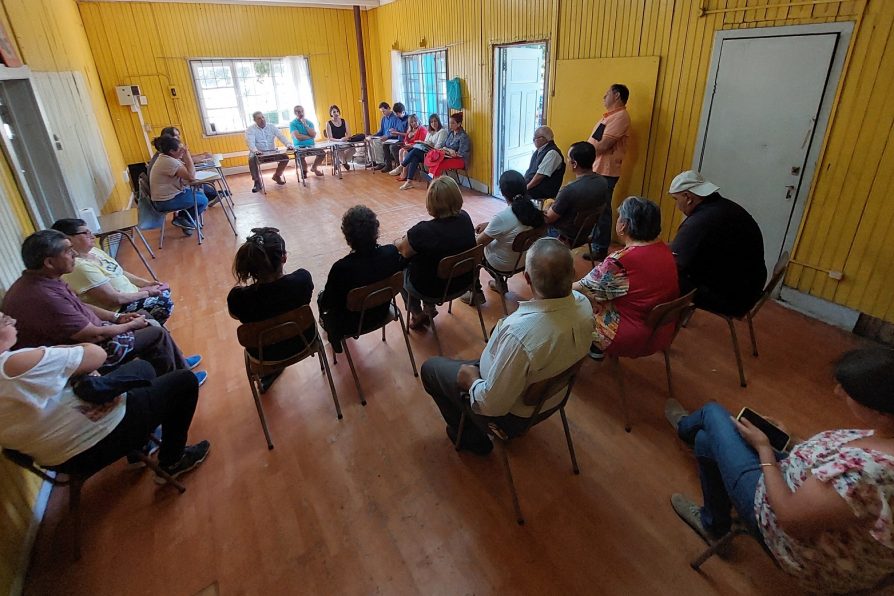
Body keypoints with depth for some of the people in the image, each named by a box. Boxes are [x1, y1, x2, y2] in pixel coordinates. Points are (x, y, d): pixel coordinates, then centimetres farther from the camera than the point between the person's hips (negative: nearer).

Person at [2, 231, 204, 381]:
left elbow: (79, 306, 13)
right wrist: (131, 325, -10)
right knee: (157, 334, -3)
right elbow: (94, 336, -26)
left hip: (82, 336, 9)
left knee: (150, 323, 14)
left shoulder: (38, 280, -1)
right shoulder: (44, 298, -33)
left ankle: (178, 366, 29)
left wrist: (116, 317, 6)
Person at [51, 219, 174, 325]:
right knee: (165, 303, -15)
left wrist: (147, 283, 0)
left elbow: (119, 273, 12)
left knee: (165, 291, 8)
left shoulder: (93, 250, 2)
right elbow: (114, 299, -26)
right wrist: (147, 293, -17)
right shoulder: (81, 267, -26)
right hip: (116, 310, -10)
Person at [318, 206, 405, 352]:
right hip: (381, 314, 5)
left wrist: (323, 297, 2)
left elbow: (326, 303, -19)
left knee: (322, 298, 25)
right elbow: (401, 266, 0)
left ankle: (336, 340, 48)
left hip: (353, 323, -4)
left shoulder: (341, 268, -36)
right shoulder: (391, 252, -25)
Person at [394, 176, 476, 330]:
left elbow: (404, 251, -11)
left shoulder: (423, 231, -31)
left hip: (434, 289, -5)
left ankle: (417, 315, 31)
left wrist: (398, 241, 12)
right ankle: (429, 308, 35)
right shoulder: (465, 218, -12)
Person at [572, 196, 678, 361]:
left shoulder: (619, 261, -28)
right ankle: (597, 347, 22)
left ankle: (596, 348, 21)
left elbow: (583, 289, -16)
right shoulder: (664, 249, -5)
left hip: (632, 340, -7)